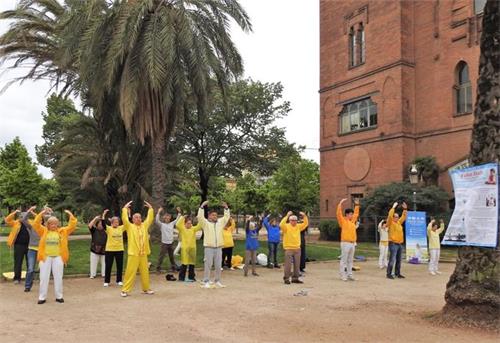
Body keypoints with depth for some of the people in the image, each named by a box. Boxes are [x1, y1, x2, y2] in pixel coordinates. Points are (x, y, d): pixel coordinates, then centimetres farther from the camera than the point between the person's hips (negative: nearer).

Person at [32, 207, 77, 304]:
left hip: (58, 257, 0)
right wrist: (42, 213, -12)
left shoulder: (62, 231, 5)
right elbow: (36, 224, -5)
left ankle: (59, 296, 17)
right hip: (45, 257, 0)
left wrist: (70, 215, -5)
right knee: (44, 277, 5)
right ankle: (42, 297, 14)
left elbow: (72, 226, 2)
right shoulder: (44, 231, 4)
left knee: (58, 277, 7)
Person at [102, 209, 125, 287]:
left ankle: (119, 280, 20)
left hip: (119, 250, 3)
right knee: (108, 266, 5)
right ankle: (106, 281, 14)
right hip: (109, 250, -3)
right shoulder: (109, 228, -3)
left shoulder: (121, 228, 6)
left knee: (120, 266, 8)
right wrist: (104, 214, -25)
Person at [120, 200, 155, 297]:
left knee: (145, 272, 11)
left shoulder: (144, 225, 13)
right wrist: (125, 208, -9)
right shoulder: (130, 226, 2)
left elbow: (150, 218, 15)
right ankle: (125, 290, 5)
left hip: (143, 254, 4)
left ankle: (146, 289, 23)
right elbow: (124, 219, -9)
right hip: (133, 253, -4)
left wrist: (150, 208, 12)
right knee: (130, 272, -3)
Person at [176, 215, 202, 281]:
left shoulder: (193, 229, 7)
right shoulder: (182, 228, -2)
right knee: (184, 263, -1)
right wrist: (182, 217, -26)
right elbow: (177, 225, -20)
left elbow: (200, 226, -6)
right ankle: (181, 277, 8)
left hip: (192, 248, 4)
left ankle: (191, 277, 19)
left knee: (192, 263, 9)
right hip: (185, 248, -4)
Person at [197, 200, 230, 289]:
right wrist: (202, 206, -16)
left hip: (218, 248, 4)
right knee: (208, 265, -2)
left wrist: (226, 208, 4)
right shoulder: (205, 223, 1)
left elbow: (227, 217, 14)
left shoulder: (220, 222, 14)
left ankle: (217, 281, 19)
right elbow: (200, 216, -11)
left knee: (218, 266, 8)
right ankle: (206, 282, 5)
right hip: (209, 247, -4)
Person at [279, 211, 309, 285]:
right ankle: (286, 278, 6)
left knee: (297, 264, 10)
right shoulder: (286, 226, -7)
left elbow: (306, 223, 9)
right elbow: (281, 224, -26)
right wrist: (287, 216, -29)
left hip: (297, 248, 5)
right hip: (288, 249, -5)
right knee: (288, 265, -3)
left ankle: (295, 278, 20)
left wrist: (304, 216, -7)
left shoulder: (298, 226, 9)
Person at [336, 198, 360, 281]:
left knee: (350, 260, 11)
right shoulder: (343, 221, -4)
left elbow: (356, 214, 29)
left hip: (352, 243, 7)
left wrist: (357, 205, 28)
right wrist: (340, 203, -16)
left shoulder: (352, 221, 16)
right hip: (345, 243, -7)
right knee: (344, 260, -3)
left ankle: (349, 275, 17)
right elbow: (338, 213, -15)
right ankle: (343, 275, 0)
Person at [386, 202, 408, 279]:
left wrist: (405, 209, 12)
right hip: (393, 244, -7)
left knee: (398, 260, 11)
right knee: (392, 260, -10)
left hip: (400, 244, 7)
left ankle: (397, 273, 20)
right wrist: (393, 207, -16)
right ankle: (389, 274, -5)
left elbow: (404, 217, 23)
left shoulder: (399, 222, 15)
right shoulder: (391, 223, -4)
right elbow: (390, 215, -20)